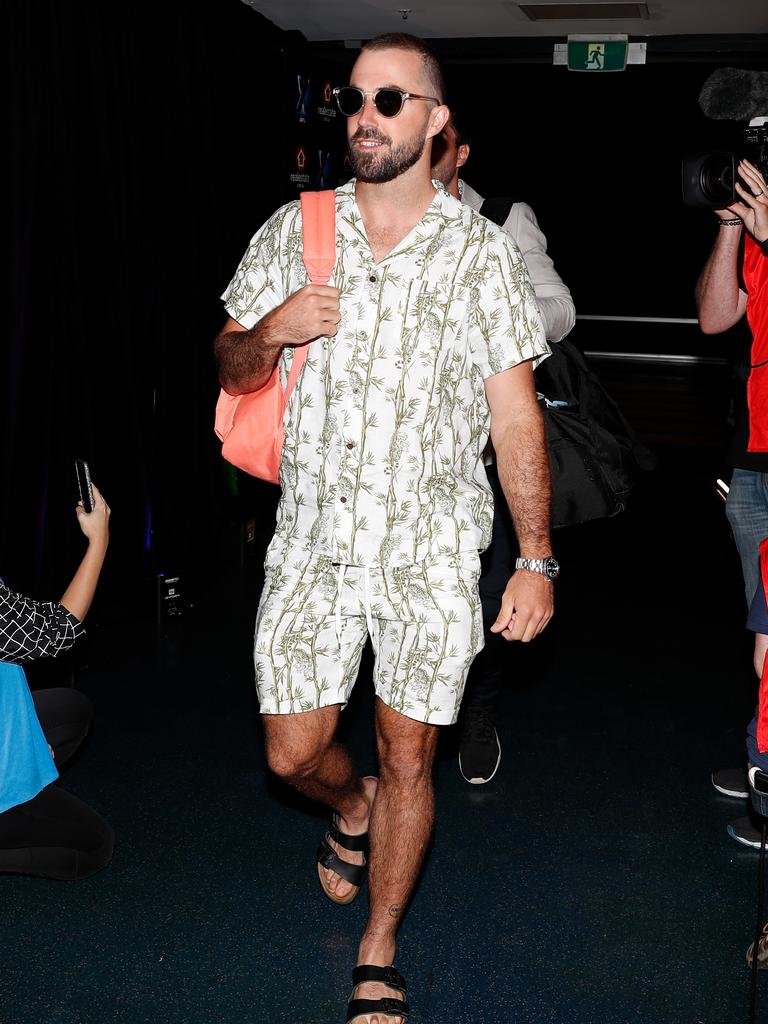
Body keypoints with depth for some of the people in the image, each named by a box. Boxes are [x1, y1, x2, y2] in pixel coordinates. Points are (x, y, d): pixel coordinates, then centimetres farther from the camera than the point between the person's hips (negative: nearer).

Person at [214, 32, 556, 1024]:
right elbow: (232, 368, 11)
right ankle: (352, 809, 45)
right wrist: (269, 333, -13)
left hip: (431, 555, -2)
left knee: (408, 758, 5)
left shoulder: (481, 252, -2)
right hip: (312, 543, 2)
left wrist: (536, 561, -6)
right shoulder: (293, 231, 4)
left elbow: (516, 417, -2)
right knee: (293, 753, 7)